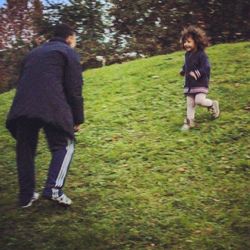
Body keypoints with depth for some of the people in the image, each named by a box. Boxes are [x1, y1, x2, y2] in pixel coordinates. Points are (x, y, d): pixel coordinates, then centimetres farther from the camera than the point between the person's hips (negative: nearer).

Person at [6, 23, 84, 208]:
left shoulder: (33, 53, 32)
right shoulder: (69, 53, 13)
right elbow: (74, 89, 3)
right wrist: (78, 118, 8)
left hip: (22, 108, 5)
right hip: (51, 107, -5)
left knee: (25, 149, 14)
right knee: (64, 145, 6)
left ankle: (26, 196, 17)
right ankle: (54, 189, -11)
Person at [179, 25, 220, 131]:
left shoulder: (201, 55, -15)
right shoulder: (187, 55, 8)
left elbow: (206, 68, -22)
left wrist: (196, 73, -30)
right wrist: (183, 71, 8)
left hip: (200, 83, -7)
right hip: (189, 84, 7)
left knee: (199, 100, -17)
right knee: (190, 103, 7)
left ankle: (213, 104, 14)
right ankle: (189, 121, 16)